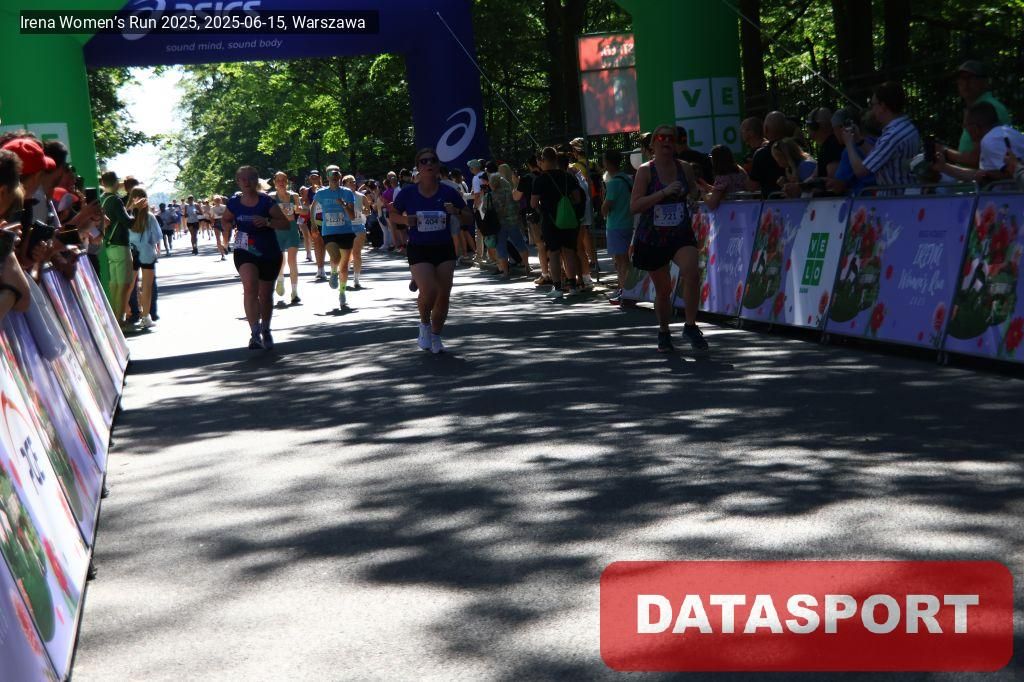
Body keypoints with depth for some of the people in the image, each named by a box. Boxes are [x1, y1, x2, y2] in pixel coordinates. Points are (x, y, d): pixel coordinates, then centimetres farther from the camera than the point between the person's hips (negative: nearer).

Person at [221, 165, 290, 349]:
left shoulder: (266, 202, -9)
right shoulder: (234, 203, -1)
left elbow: (286, 223, -10)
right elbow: (225, 220, 19)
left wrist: (267, 221, -26)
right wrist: (229, 226, -4)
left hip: (269, 254, 0)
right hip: (245, 252, 0)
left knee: (265, 295, 13)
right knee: (250, 287, -24)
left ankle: (265, 330, 38)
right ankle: (255, 333, -28)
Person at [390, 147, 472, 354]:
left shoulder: (448, 193, -4)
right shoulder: (408, 194, -6)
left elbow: (469, 218, 4)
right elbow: (393, 214, 9)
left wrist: (456, 211, -17)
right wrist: (406, 220, -11)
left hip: (444, 249, 2)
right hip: (419, 250, -2)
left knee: (444, 295, 3)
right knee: (429, 292, -19)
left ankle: (435, 335, 25)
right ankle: (424, 324, 13)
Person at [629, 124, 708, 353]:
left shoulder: (685, 168, 3)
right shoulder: (646, 171, -6)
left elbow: (695, 195, 22)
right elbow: (634, 206, -16)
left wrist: (697, 193, 0)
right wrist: (664, 192, -23)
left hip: (681, 234, 1)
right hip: (652, 238, -1)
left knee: (691, 271, -27)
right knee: (663, 289, 9)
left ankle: (690, 326, -15)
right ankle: (663, 332, 33)